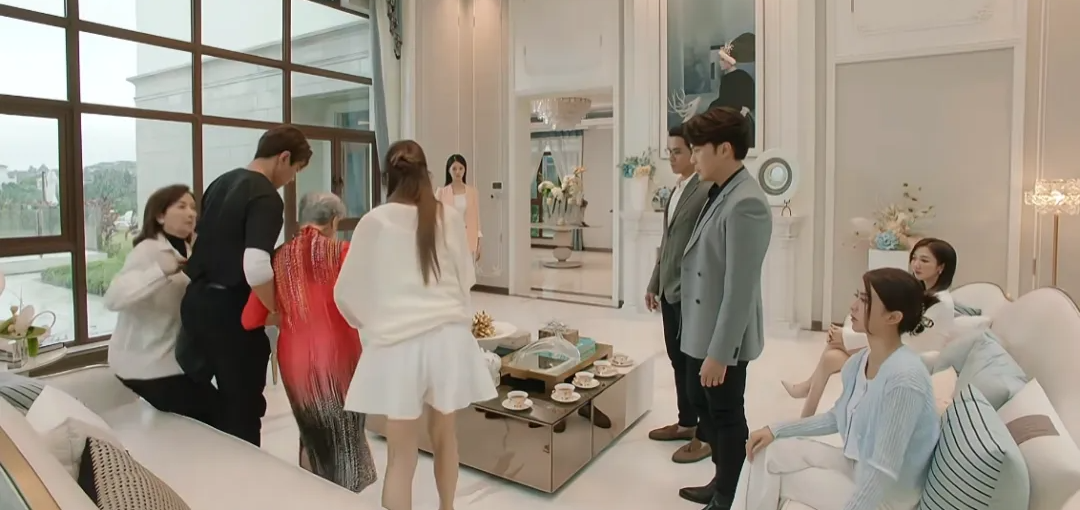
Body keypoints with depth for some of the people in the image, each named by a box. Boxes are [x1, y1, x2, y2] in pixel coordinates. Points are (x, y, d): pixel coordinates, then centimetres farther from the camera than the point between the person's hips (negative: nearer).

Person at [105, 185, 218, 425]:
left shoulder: (186, 251, 10)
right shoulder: (148, 250, -15)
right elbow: (113, 298, -29)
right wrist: (162, 270, -39)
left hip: (173, 355, 8)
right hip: (145, 362, -8)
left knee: (212, 407, 12)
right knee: (212, 414, -9)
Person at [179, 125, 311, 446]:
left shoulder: (221, 182, 10)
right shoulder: (267, 198, -18)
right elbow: (255, 268, -31)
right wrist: (279, 310, -16)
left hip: (196, 301, 9)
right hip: (231, 311, -9)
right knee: (242, 408, 7)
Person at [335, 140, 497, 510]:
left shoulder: (375, 221, -1)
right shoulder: (450, 219, 4)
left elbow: (346, 292, 6)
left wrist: (368, 323, 26)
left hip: (399, 341, -3)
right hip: (450, 336, 3)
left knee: (401, 455, 8)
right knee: (444, 432, 23)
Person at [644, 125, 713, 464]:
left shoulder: (708, 190, -15)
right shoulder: (676, 190, 13)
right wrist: (654, 284, 17)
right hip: (670, 291, 8)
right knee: (678, 361, 16)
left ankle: (706, 435, 18)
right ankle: (686, 423, 32)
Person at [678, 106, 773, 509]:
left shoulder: (745, 204, -23)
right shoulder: (720, 193, 8)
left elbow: (740, 288, -25)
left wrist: (719, 351, -22)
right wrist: (704, 341, 18)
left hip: (723, 337, -10)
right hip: (700, 327, 10)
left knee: (726, 415, 8)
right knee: (702, 404, 22)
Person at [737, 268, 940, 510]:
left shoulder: (903, 379, -29)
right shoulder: (859, 362, -3)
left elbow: (884, 472, -27)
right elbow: (836, 417, 12)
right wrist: (776, 430, 4)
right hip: (857, 466, 7)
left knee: (771, 478, -6)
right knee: (768, 453, -2)